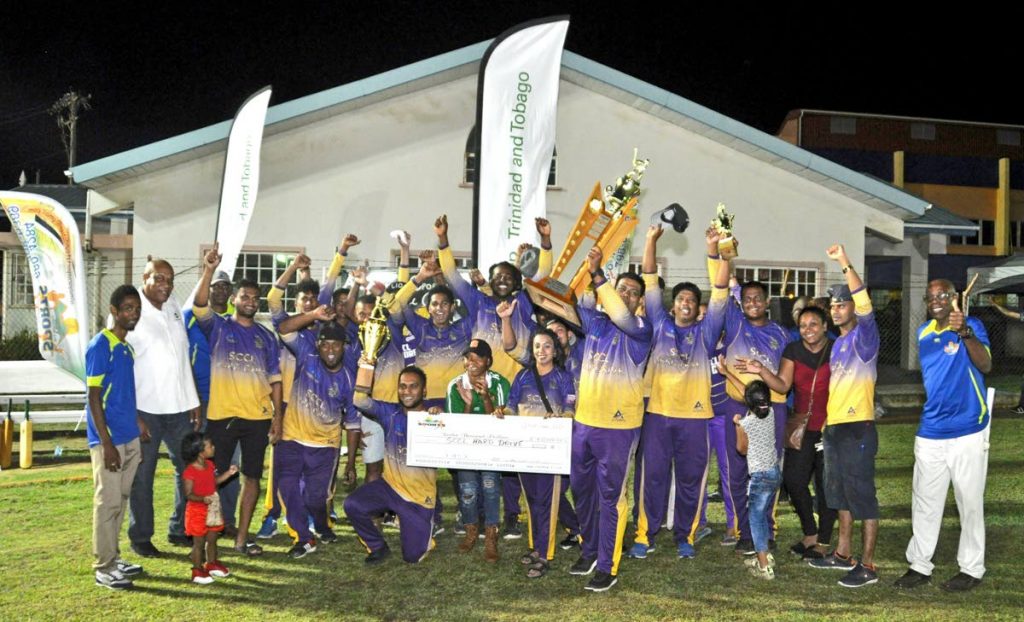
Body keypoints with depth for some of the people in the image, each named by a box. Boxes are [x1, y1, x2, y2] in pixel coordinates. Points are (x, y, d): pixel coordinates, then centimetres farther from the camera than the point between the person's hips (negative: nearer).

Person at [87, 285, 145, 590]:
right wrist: (106, 444, -18)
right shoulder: (100, 346, -13)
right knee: (108, 502, -1)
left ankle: (113, 557, 26)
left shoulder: (128, 347, 11)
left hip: (130, 438, 8)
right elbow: (94, 398, -16)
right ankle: (104, 568, 9)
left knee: (121, 500, 15)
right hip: (108, 439, -8)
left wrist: (138, 421, 13)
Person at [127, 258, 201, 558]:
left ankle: (179, 529, 26)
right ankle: (140, 537, 19)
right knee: (142, 476, 5)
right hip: (145, 409, -6)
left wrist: (194, 401, 12)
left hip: (179, 407, 6)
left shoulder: (174, 308, 10)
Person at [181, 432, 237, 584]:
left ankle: (212, 564, 34)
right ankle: (197, 571, 15)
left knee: (212, 539, 18)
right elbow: (188, 494, -22)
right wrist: (202, 498, -38)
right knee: (199, 542, 3)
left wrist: (228, 473, 7)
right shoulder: (190, 472, -22)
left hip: (212, 510, 7)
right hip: (197, 511, -7)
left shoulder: (209, 465, 2)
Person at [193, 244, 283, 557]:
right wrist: (209, 270, -31)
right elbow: (199, 305, -17)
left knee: (252, 476, 8)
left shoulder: (266, 336, 11)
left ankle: (242, 537, 18)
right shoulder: (218, 327, 3)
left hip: (258, 416, 3)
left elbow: (274, 379, 9)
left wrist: (277, 416, 2)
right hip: (222, 414, -3)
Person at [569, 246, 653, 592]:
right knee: (581, 490, 17)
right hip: (583, 422, 6)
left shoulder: (640, 330, -9)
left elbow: (622, 318, -29)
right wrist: (583, 271, -20)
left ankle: (608, 567, 12)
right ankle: (590, 552, 34)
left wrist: (597, 274, -29)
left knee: (610, 496, 1)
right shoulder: (595, 321, 6)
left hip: (618, 427, -6)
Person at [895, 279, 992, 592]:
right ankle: (919, 565, 19)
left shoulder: (972, 326, -7)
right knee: (924, 503, 10)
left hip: (968, 431, -5)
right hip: (929, 432, 5)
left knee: (970, 503, 6)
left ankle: (971, 569, 18)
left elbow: (985, 366, -22)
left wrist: (965, 332, -35)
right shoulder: (922, 333, 8)